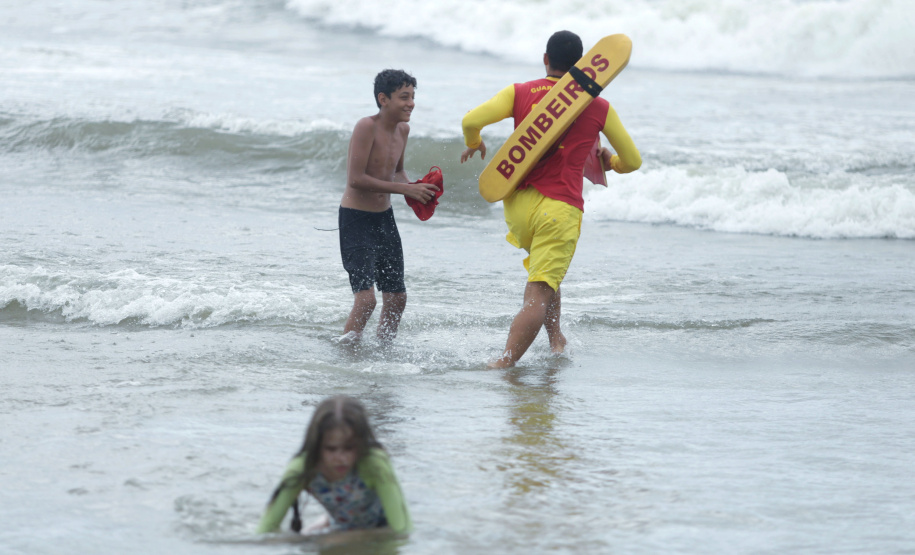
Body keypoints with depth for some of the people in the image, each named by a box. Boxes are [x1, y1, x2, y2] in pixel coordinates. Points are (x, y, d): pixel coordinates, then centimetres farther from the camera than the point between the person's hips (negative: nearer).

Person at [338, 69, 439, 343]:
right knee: (366, 298, -18)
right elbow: (356, 179, -24)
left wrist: (417, 188, -1)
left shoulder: (403, 129, 5)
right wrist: (405, 189, -23)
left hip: (385, 218, 8)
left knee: (397, 298, 11)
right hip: (355, 218, -8)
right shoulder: (367, 127, -19)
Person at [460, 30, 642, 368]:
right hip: (561, 209, -3)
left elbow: (471, 120, -7)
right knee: (538, 296, -8)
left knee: (545, 270, 31)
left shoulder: (520, 93, 4)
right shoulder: (599, 107, 5)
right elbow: (632, 161, 13)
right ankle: (505, 362, -21)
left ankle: (556, 338, 32)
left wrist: (473, 143, 15)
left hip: (517, 202, 3)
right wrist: (609, 162, 35)